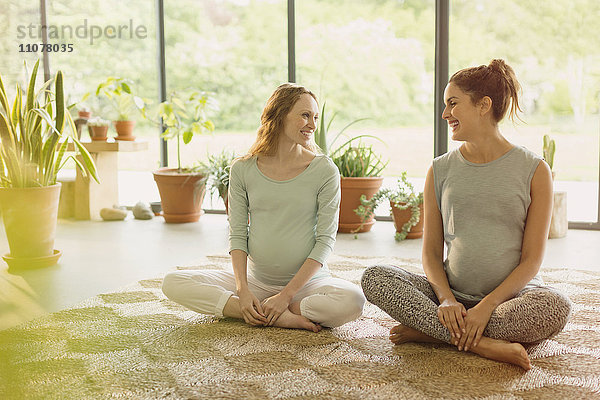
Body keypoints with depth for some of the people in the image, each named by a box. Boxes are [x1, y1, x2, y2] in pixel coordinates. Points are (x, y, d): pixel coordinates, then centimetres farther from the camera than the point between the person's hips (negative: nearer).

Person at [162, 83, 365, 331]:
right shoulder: (243, 170, 1)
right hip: (256, 280, 3)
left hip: (307, 280, -2)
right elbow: (237, 235, 2)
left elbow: (325, 239, -7)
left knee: (352, 300, -33)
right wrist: (242, 290, -14)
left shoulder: (324, 170, -5)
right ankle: (277, 317, -20)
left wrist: (287, 294, -15)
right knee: (173, 283, -14)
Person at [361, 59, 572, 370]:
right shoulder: (441, 170, 8)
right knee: (374, 278, -20)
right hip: (453, 292, 2)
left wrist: (488, 305, -18)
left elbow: (532, 259, -5)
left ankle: (429, 331, -21)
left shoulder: (534, 170, -1)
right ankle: (480, 343, -26)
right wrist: (446, 299, -14)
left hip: (511, 294, -2)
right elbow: (431, 251, 6)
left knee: (556, 307, -35)